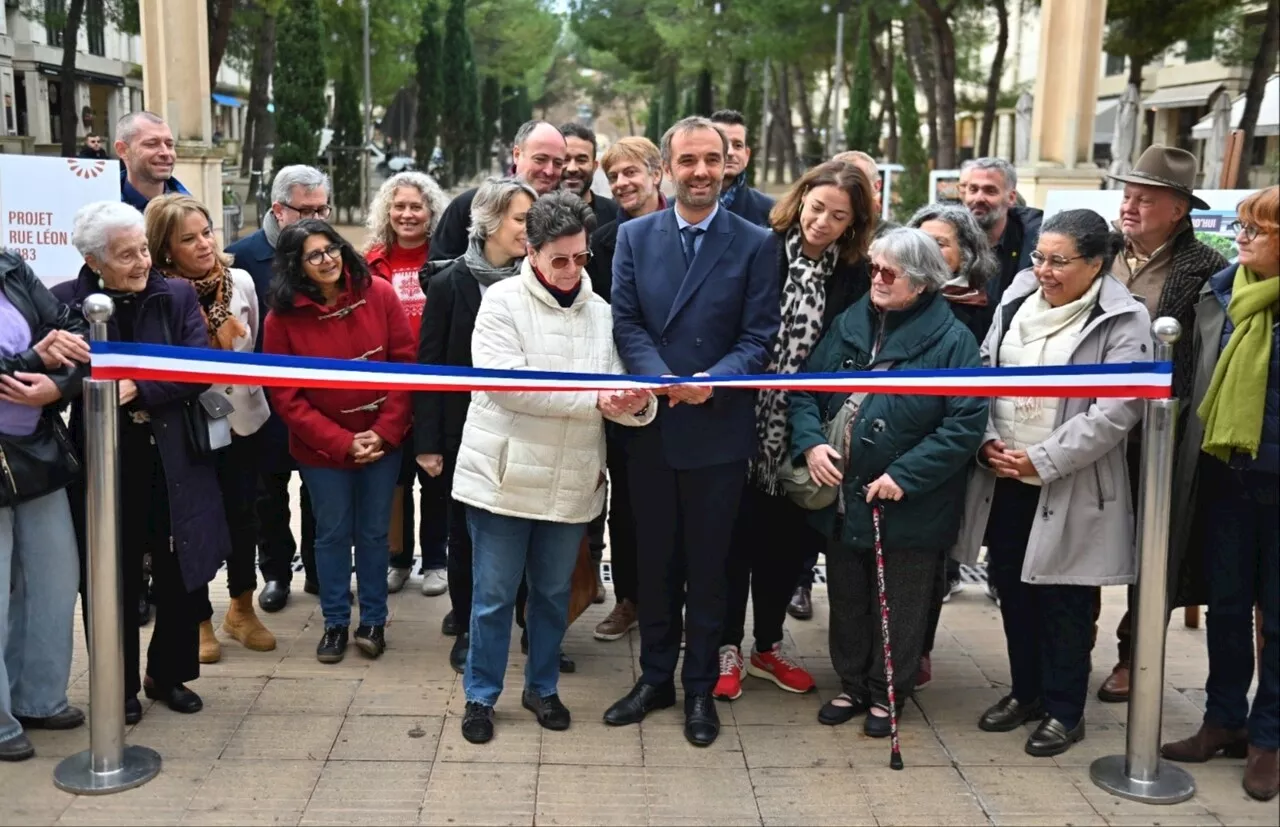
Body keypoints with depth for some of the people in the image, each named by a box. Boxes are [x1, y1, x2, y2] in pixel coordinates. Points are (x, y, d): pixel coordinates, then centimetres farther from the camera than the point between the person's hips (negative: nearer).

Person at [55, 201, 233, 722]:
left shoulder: (177, 296, 0)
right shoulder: (66, 302, -2)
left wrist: (140, 389, -21)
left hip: (173, 460, 1)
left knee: (182, 573, 10)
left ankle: (168, 674, 31)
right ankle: (121, 686, 26)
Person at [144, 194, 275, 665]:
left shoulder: (241, 282, -6)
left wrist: (246, 388, 2)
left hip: (243, 418, 3)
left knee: (242, 515, 13)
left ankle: (242, 610, 32)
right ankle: (200, 620, 24)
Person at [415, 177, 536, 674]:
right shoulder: (450, 284, -5)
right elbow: (429, 365, -4)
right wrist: (427, 442, -6)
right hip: (466, 431, -1)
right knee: (466, 531, 10)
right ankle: (467, 627, 25)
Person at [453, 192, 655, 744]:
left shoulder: (599, 311, 7)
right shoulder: (503, 301, -7)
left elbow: (613, 393, 4)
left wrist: (636, 402, -22)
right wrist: (595, 399, -21)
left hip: (572, 482, 4)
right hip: (505, 476, -4)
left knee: (554, 592, 16)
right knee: (494, 595, 6)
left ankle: (541, 687, 33)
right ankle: (480, 695, 23)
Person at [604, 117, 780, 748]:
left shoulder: (755, 243, -1)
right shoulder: (635, 236, 5)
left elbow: (759, 335, -5)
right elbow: (626, 322, -1)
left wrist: (714, 379, -22)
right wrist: (661, 379, -18)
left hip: (719, 429, -2)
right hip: (651, 426, 2)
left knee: (708, 565, 9)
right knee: (655, 560, 13)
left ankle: (700, 687, 23)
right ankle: (655, 677, 28)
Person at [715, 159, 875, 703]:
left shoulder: (855, 278, 1)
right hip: (744, 423, -3)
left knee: (786, 540, 14)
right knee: (735, 536, 8)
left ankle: (768, 647, 31)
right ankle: (727, 650, 21)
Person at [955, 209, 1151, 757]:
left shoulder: (1123, 321, -10)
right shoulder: (1017, 300, 7)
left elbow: (1117, 409, -17)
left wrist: (1042, 460, -18)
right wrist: (987, 441, -6)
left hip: (1071, 488, -5)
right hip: (1004, 480, 6)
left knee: (1063, 600, 5)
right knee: (1012, 588, 15)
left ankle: (1063, 709, 21)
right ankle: (1025, 691, 32)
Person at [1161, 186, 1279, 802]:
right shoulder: (1220, 290, 2)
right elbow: (1196, 377, 10)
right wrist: (1190, 458, 4)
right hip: (1224, 473, 4)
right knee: (1226, 603, 14)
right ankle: (1224, 720, 29)